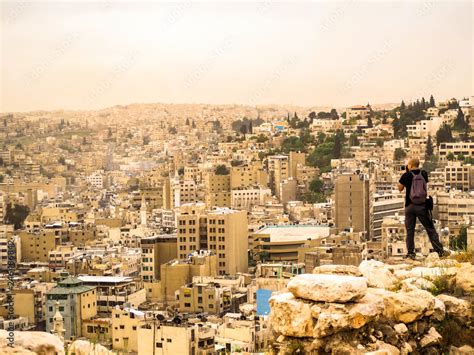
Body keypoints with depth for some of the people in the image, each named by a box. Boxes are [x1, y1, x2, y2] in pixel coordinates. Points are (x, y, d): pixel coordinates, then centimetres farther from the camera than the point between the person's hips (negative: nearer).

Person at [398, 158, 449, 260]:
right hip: (422, 206, 1)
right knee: (430, 229, 6)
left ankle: (410, 253, 3)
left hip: (410, 206, -1)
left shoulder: (406, 175, -7)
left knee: (410, 230, 6)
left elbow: (400, 188, 5)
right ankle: (440, 251, 7)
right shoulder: (424, 174, 0)